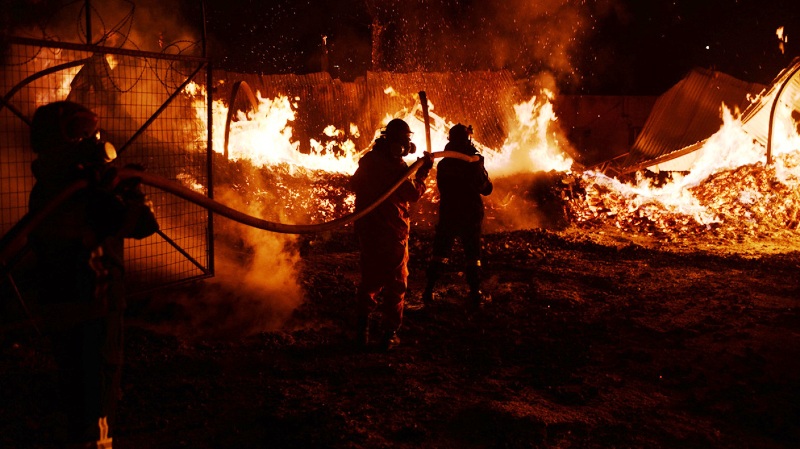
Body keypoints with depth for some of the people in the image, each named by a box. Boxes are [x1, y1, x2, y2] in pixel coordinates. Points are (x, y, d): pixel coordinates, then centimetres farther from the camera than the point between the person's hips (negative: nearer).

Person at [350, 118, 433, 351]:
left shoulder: (367, 160, 6)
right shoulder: (397, 165, -15)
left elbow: (354, 184, 19)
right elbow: (414, 193, -10)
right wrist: (424, 170, 0)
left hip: (367, 230, 6)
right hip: (392, 231, -6)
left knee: (370, 279, 17)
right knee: (395, 282, 5)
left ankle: (362, 329, 17)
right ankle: (388, 334, 6)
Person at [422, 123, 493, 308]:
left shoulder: (443, 164, -2)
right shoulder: (474, 163, -11)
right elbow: (487, 189, -2)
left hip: (447, 215, 2)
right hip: (471, 215, -2)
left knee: (440, 253, 9)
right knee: (472, 255, 8)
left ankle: (429, 292, 6)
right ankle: (475, 294, 11)